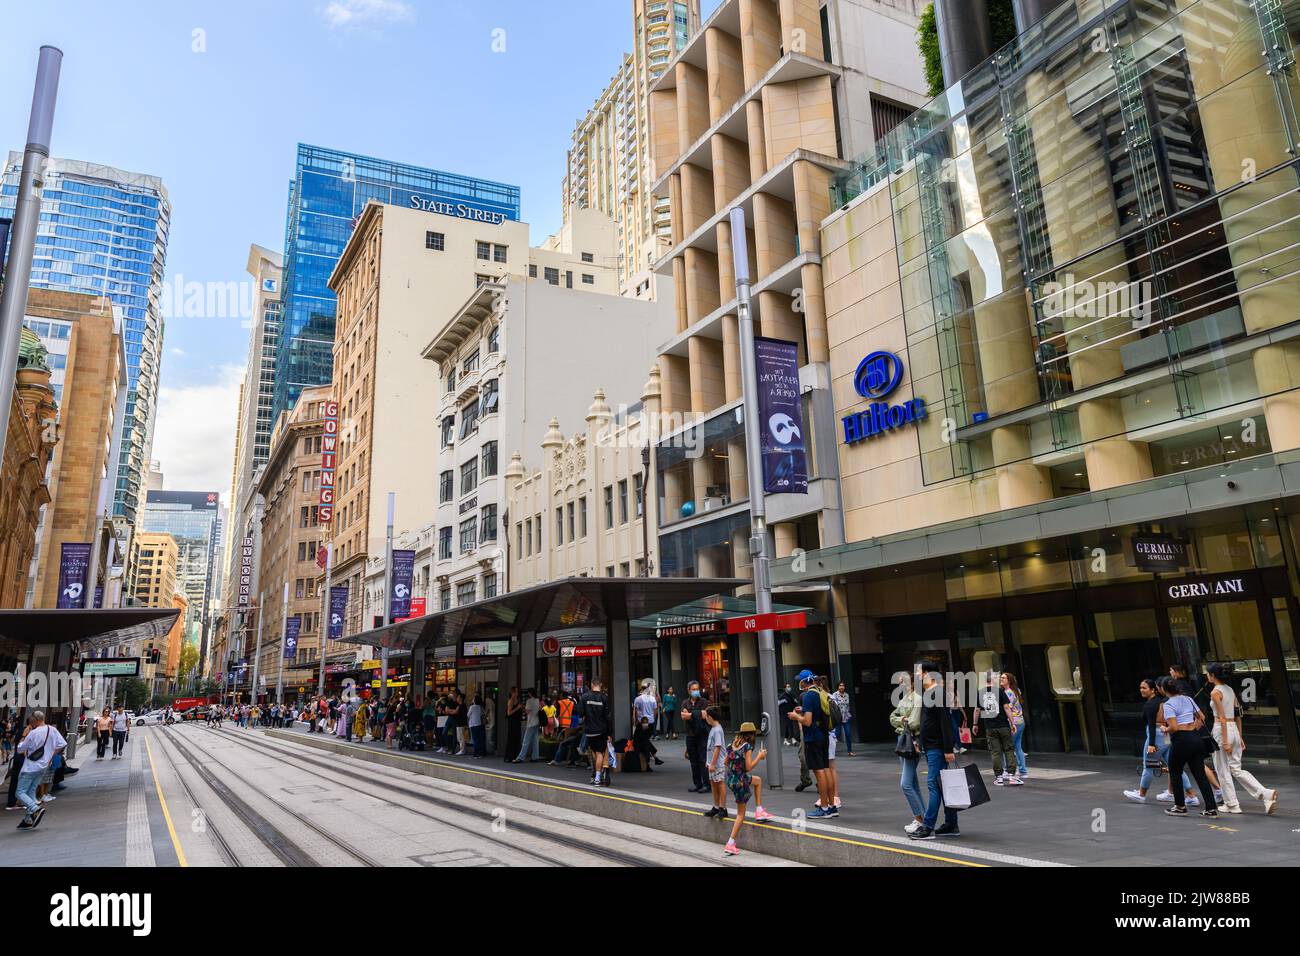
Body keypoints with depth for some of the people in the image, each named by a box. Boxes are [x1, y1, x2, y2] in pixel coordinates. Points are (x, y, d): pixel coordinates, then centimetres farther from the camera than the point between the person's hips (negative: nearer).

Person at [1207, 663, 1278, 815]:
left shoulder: (1215, 692, -14)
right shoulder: (1230, 690, 11)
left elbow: (1222, 718, -18)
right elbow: (1238, 716, 14)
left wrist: (1225, 742, -18)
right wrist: (1240, 738, 19)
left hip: (1222, 731, -8)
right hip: (1234, 730, 8)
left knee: (1223, 770, 5)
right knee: (1236, 769, 13)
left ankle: (1232, 805, 12)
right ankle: (1266, 794, 0)